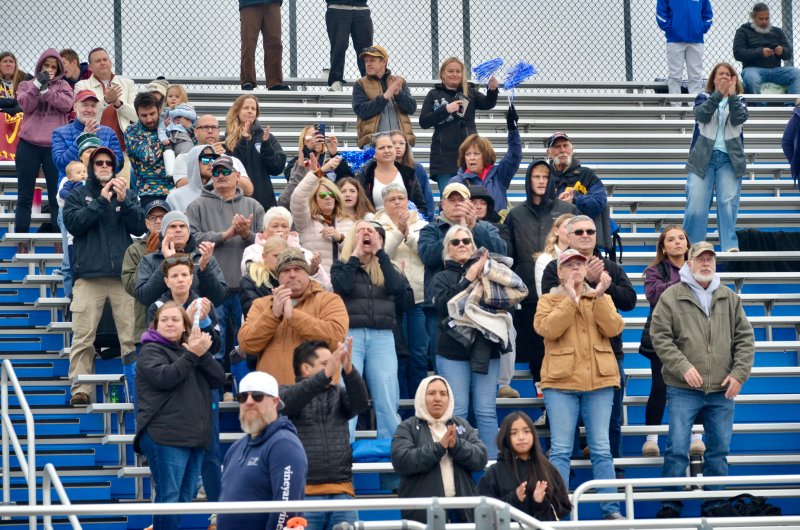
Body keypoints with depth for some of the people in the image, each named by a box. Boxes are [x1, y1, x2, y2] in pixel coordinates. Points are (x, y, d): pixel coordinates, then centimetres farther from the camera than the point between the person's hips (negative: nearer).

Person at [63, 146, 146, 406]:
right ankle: (80, 389, -9)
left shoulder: (125, 195, 18)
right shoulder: (78, 196, 14)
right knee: (83, 336, -8)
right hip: (89, 275, -1)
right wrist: (101, 201, -8)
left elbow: (140, 226, 6)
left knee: (131, 336, -5)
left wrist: (123, 201, -8)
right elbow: (74, 223, -3)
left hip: (123, 274, 1)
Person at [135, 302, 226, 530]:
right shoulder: (150, 351, 2)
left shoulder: (188, 350, 21)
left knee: (186, 498, 7)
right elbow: (165, 378, -18)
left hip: (194, 436, 7)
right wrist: (192, 356, -17)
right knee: (168, 497, -12)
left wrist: (203, 354, -7)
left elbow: (219, 379, 7)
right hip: (165, 436, -7)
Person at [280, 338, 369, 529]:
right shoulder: (286, 394, 8)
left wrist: (348, 369, -21)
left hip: (342, 492, 3)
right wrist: (326, 374, -25)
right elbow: (287, 402, -15)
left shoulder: (339, 394, 18)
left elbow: (361, 402, -1)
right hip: (302, 494, -3)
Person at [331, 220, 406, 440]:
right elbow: (342, 286, -11)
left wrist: (380, 252, -1)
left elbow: (398, 288, -4)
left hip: (382, 337, 2)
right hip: (350, 335, -2)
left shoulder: (385, 267, 18)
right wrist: (356, 254, -2)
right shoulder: (341, 265, 11)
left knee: (387, 401, -1)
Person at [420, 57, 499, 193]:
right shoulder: (434, 95, 7)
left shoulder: (470, 92, 9)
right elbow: (423, 122, -1)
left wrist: (493, 90, -29)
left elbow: (488, 104, -8)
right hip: (444, 156, -1)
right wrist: (445, 109, -14)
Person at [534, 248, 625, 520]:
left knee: (601, 449, 2)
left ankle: (611, 508, 5)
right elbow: (547, 329, -12)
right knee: (560, 450, -5)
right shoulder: (549, 300, 8)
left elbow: (614, 328, -3)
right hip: (561, 381, -2)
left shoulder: (603, 299, 15)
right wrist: (571, 298, -12)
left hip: (599, 380, 2)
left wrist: (598, 297, -12)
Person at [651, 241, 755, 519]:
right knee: (677, 449, -6)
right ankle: (670, 504, 3)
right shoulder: (671, 297, 0)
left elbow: (745, 339, 11)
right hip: (683, 390, -3)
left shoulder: (730, 298, 11)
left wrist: (739, 373, -1)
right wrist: (683, 367, -15)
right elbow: (660, 337, -5)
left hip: (722, 391, 4)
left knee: (719, 450, 9)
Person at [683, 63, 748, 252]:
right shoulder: (703, 99, 12)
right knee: (696, 204, -9)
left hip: (729, 159, 1)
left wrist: (732, 95, -17)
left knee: (728, 202, -12)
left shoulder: (738, 101, 15)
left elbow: (739, 118, -7)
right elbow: (702, 114, -10)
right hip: (703, 157, -1)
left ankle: (730, 247, -14)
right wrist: (719, 94, -21)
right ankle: (691, 246, -1)